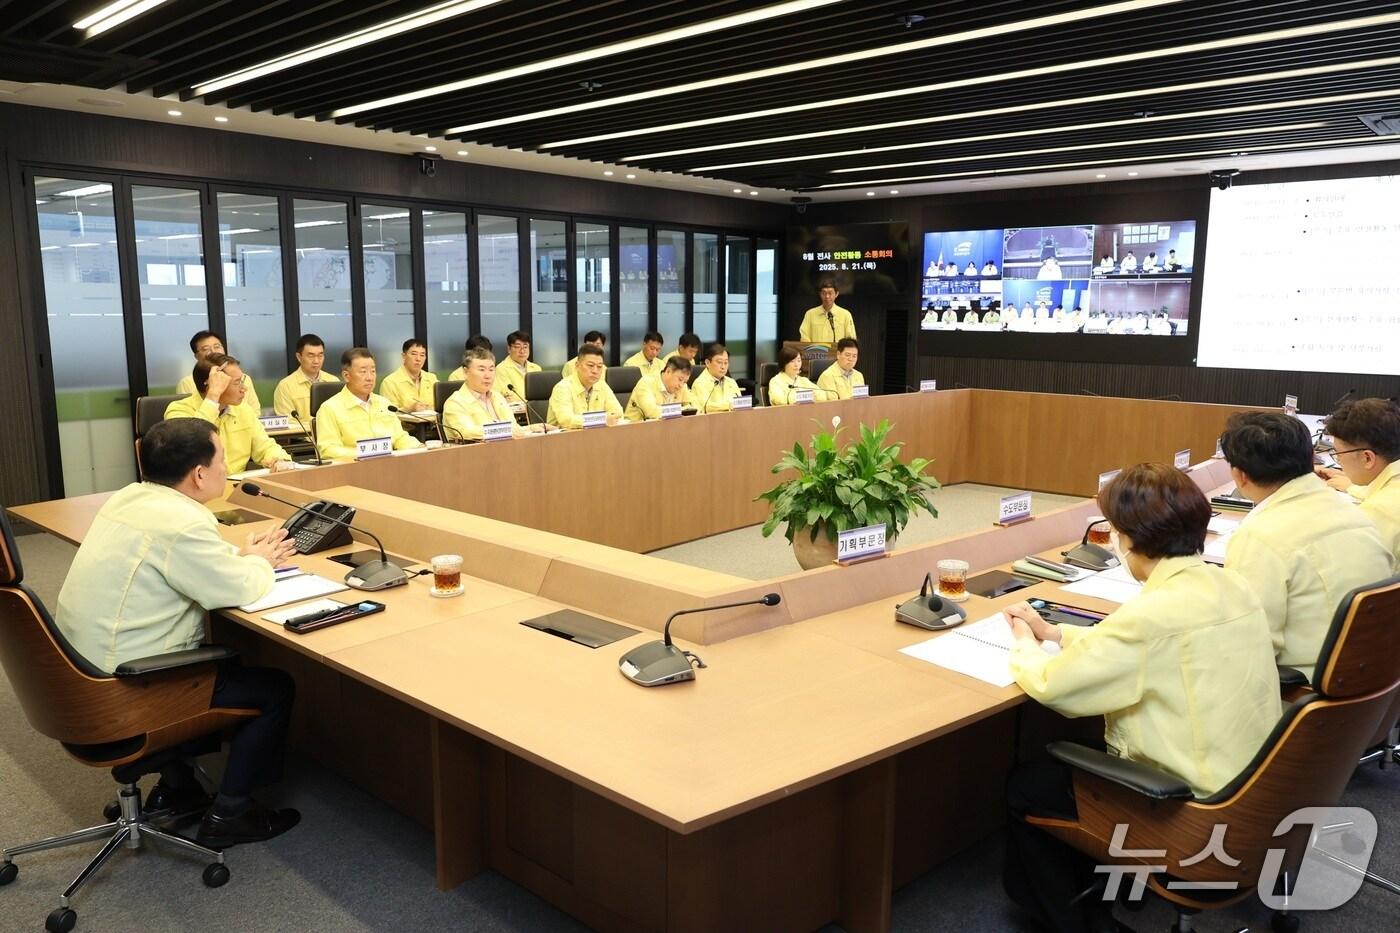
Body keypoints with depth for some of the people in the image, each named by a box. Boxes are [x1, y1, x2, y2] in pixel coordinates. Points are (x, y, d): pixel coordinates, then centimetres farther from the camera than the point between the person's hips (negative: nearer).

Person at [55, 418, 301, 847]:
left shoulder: (131, 497, 4)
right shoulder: (179, 522, -26)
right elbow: (240, 589, -22)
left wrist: (245, 553, 5)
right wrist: (258, 562, 0)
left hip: (87, 673, 10)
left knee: (225, 662, 28)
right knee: (275, 688, 2)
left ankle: (176, 785, 33)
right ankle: (228, 814, 12)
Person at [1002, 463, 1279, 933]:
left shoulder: (1156, 611, -28)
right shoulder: (1231, 586, -2)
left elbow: (1051, 686, -20)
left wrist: (1026, 647, 1)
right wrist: (1055, 633, 14)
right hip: (1250, 791, 8)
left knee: (1024, 786, 11)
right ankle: (1089, 893, 40)